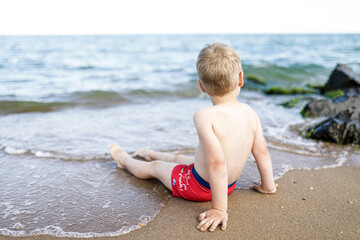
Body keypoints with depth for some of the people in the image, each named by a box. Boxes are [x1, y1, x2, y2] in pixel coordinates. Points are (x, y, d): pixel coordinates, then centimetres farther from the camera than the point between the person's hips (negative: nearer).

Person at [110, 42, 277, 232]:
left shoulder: (203, 116, -32)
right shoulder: (250, 113, -13)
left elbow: (217, 162, -37)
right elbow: (262, 152, -5)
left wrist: (219, 209, -31)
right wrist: (267, 185, 9)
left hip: (198, 186, -6)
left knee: (154, 167, 23)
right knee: (179, 158, 33)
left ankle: (125, 160, 54)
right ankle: (151, 154, 65)